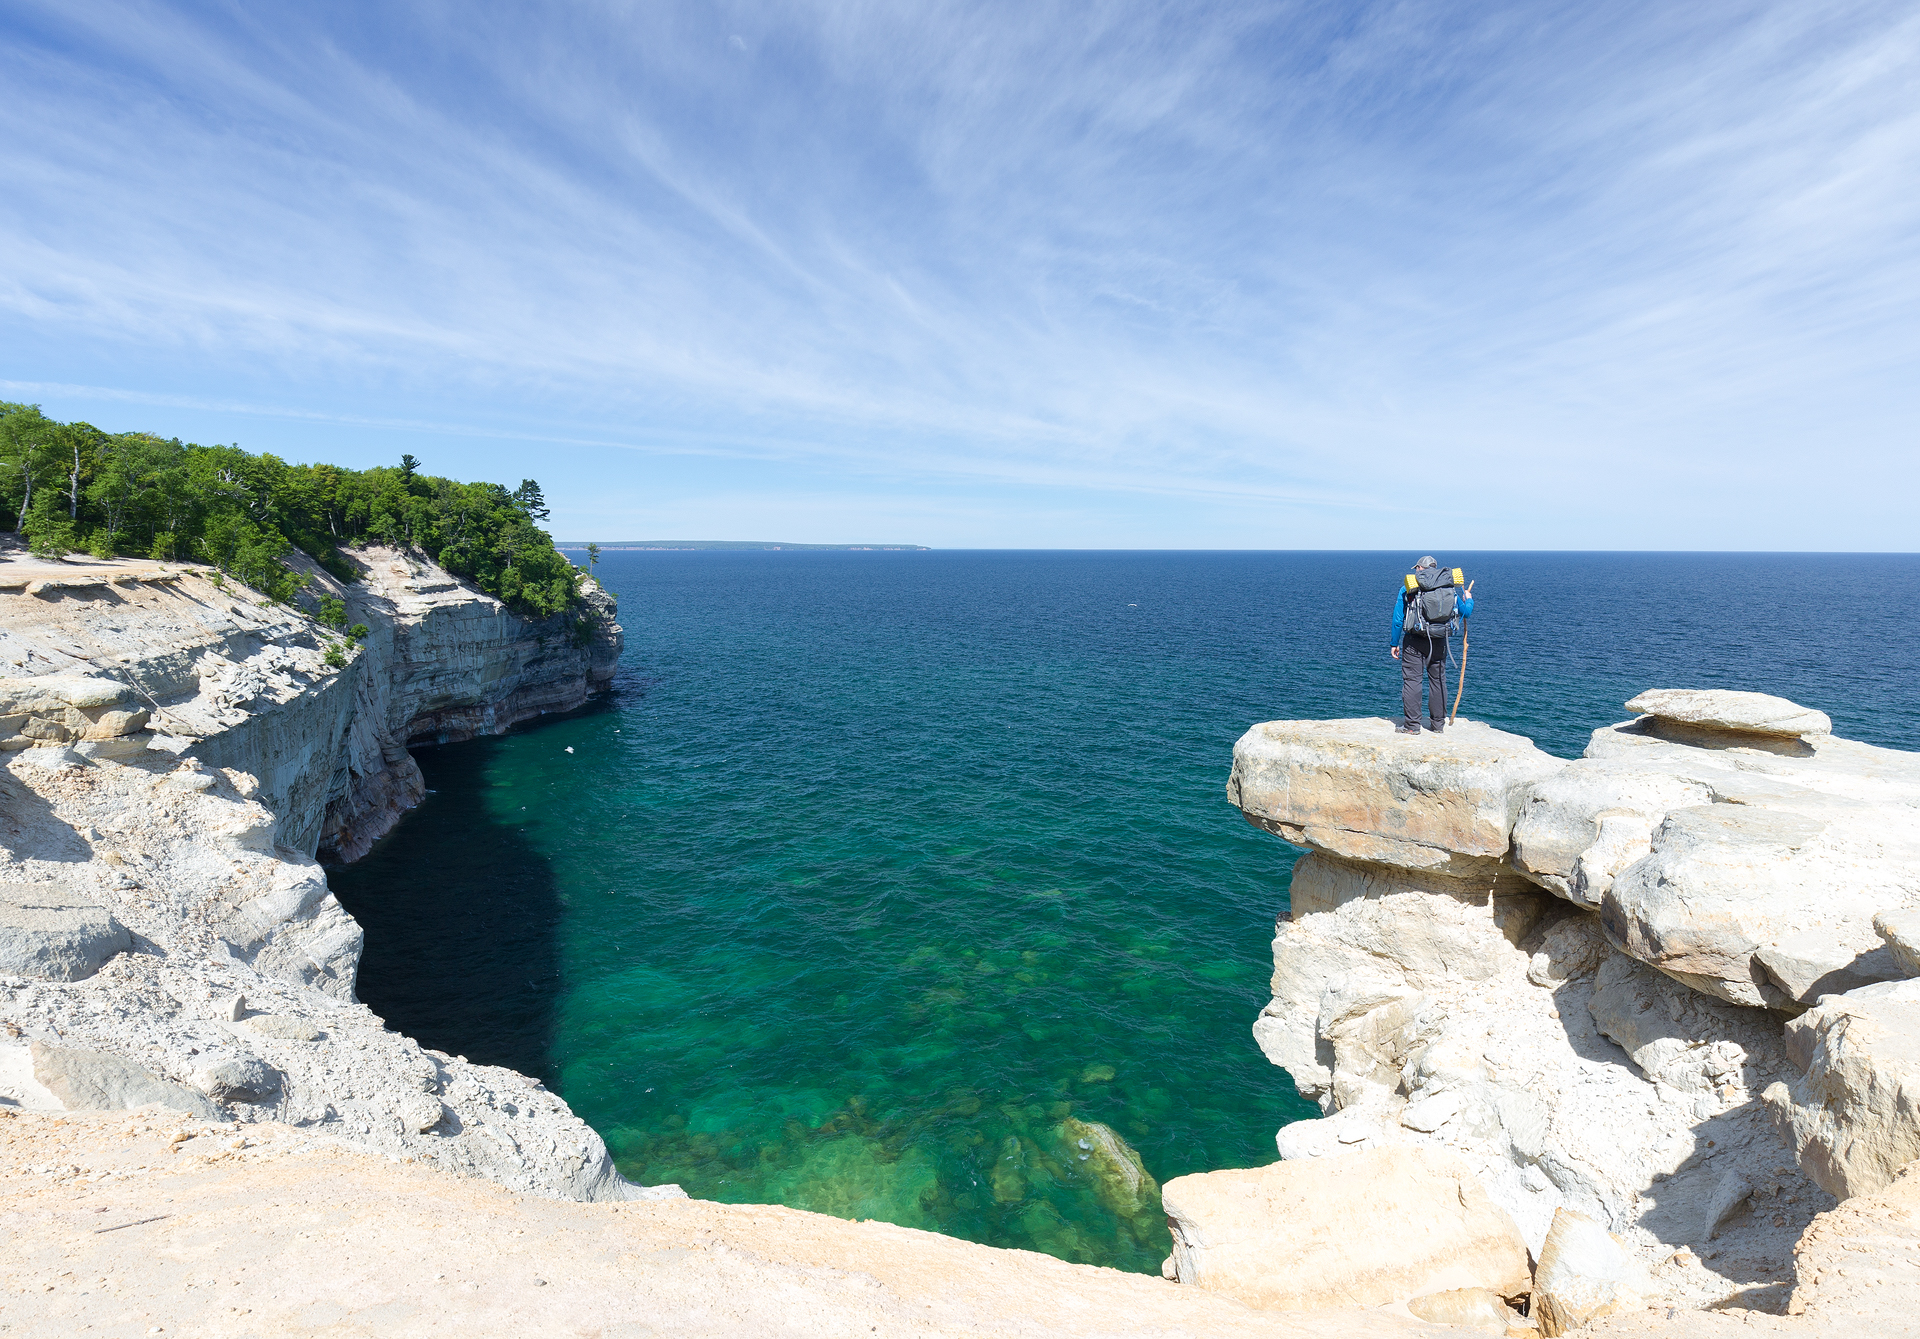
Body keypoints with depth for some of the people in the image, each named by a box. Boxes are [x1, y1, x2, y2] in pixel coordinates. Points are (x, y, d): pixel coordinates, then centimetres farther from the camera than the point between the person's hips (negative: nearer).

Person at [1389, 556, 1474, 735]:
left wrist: (1394, 643, 7)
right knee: (1438, 680, 12)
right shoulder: (1449, 587, 9)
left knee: (1411, 680, -2)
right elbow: (1465, 612, 15)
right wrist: (1468, 600, 38)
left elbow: (1398, 619, -1)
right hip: (1439, 641, 3)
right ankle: (1438, 724, 18)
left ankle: (1411, 725, -4)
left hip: (1414, 640, -3)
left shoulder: (1409, 587, 1)